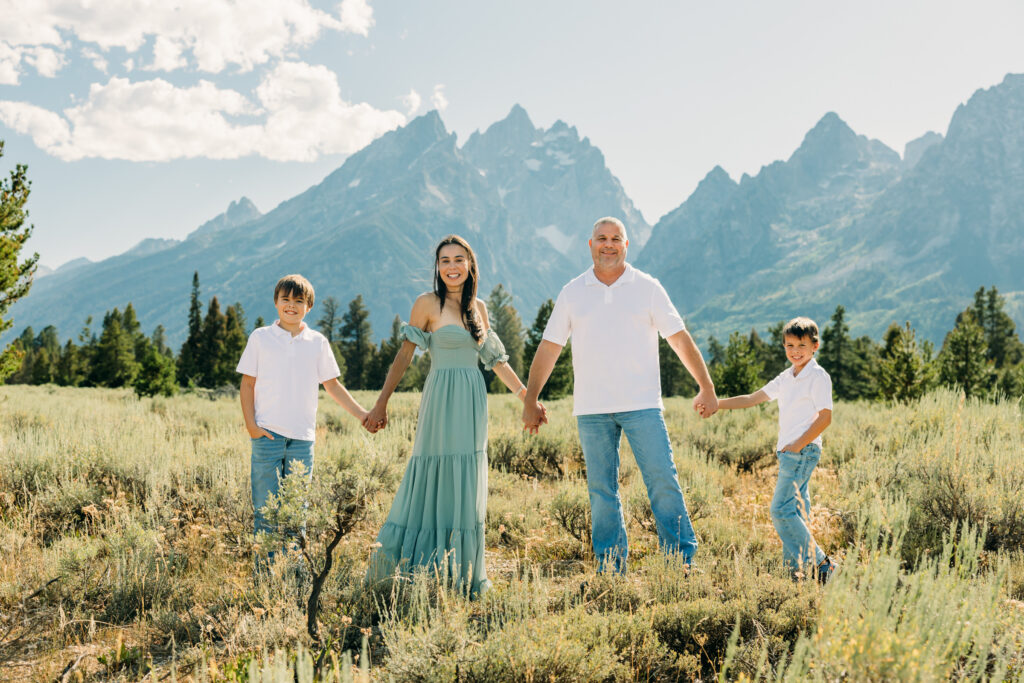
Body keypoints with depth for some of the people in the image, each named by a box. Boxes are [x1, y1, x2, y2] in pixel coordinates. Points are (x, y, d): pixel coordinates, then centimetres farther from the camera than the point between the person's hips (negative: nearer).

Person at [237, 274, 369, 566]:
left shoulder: (318, 342, 9)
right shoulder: (260, 337, 5)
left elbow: (332, 385, 14)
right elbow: (248, 383, 6)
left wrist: (362, 414, 8)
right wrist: (250, 423, -5)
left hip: (303, 435, 2)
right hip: (267, 432, -1)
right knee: (265, 505, -1)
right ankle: (264, 568, 7)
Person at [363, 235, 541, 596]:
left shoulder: (478, 307, 12)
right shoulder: (428, 303, -3)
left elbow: (495, 358, 18)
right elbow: (404, 355, -4)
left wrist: (527, 397, 19)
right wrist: (381, 405, -8)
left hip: (473, 403, 6)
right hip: (442, 402, -6)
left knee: (467, 488, 9)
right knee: (436, 483, -3)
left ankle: (464, 576, 18)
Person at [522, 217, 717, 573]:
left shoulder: (647, 288, 5)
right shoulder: (572, 293, 9)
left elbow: (680, 339, 5)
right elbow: (549, 348, 10)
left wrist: (707, 387, 1)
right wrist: (530, 400, 8)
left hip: (642, 405, -1)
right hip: (591, 409, 2)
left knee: (663, 482, -5)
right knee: (601, 490, 5)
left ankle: (683, 561, 4)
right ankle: (610, 569, 13)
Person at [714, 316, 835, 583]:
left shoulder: (818, 377, -7)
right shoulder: (786, 378, 17)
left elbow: (825, 417, -13)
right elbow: (752, 398, 19)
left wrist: (797, 445, -16)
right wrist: (716, 403, 11)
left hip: (803, 451, -9)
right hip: (788, 452, 9)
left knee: (781, 510, -14)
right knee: (795, 511, 8)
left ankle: (818, 563, -11)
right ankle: (794, 567, 11)